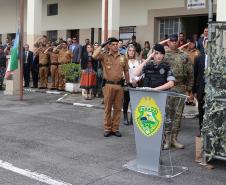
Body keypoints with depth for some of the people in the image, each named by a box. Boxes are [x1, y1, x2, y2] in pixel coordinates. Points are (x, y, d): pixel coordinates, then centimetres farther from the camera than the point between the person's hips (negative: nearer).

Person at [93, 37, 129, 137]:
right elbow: (94, 56, -19)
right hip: (108, 85, -2)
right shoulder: (104, 56, 1)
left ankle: (115, 128, 16)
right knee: (107, 108, 5)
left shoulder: (123, 58, 9)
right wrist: (102, 45, -11)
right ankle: (107, 128, 14)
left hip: (119, 85, 3)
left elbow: (126, 71, 15)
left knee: (118, 108, 7)